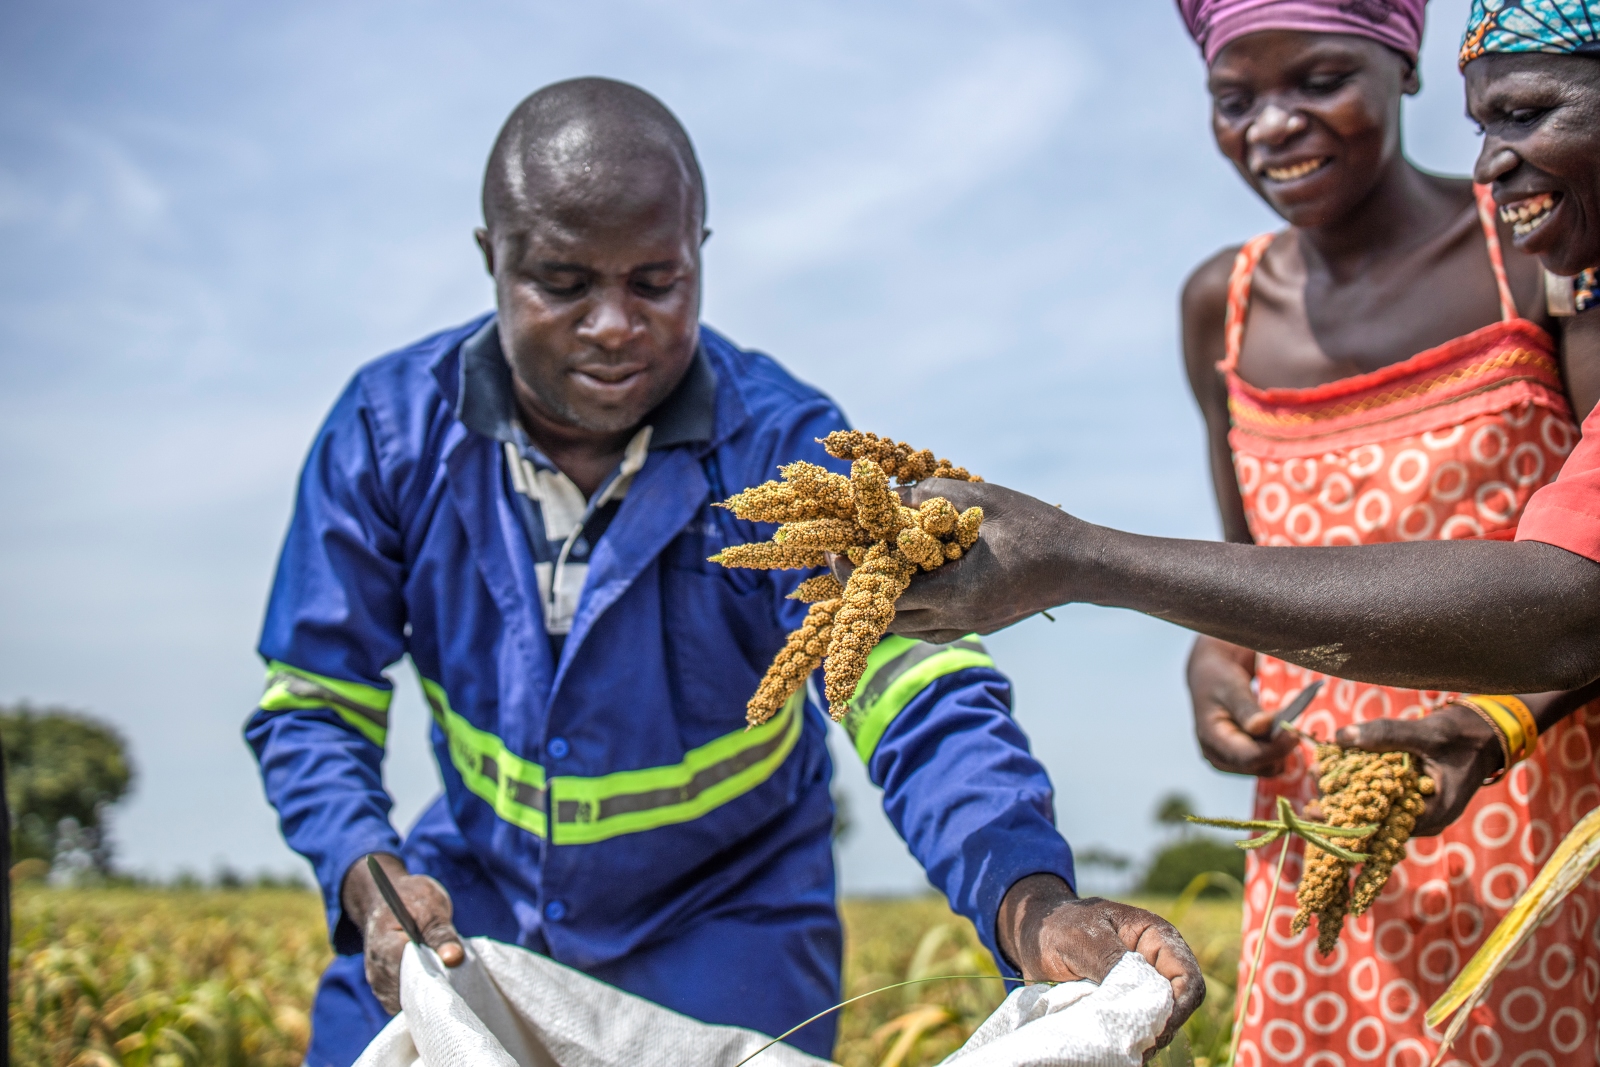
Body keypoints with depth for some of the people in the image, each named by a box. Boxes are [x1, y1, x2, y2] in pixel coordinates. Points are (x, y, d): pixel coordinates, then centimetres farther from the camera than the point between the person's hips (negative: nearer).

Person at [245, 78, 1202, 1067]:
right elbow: (311, 708, -8)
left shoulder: (784, 449, -23)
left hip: (721, 927, -2)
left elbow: (921, 699, -33)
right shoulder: (387, 432, -14)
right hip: (469, 907, 2)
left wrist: (1032, 902, -52)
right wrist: (368, 880, -28)